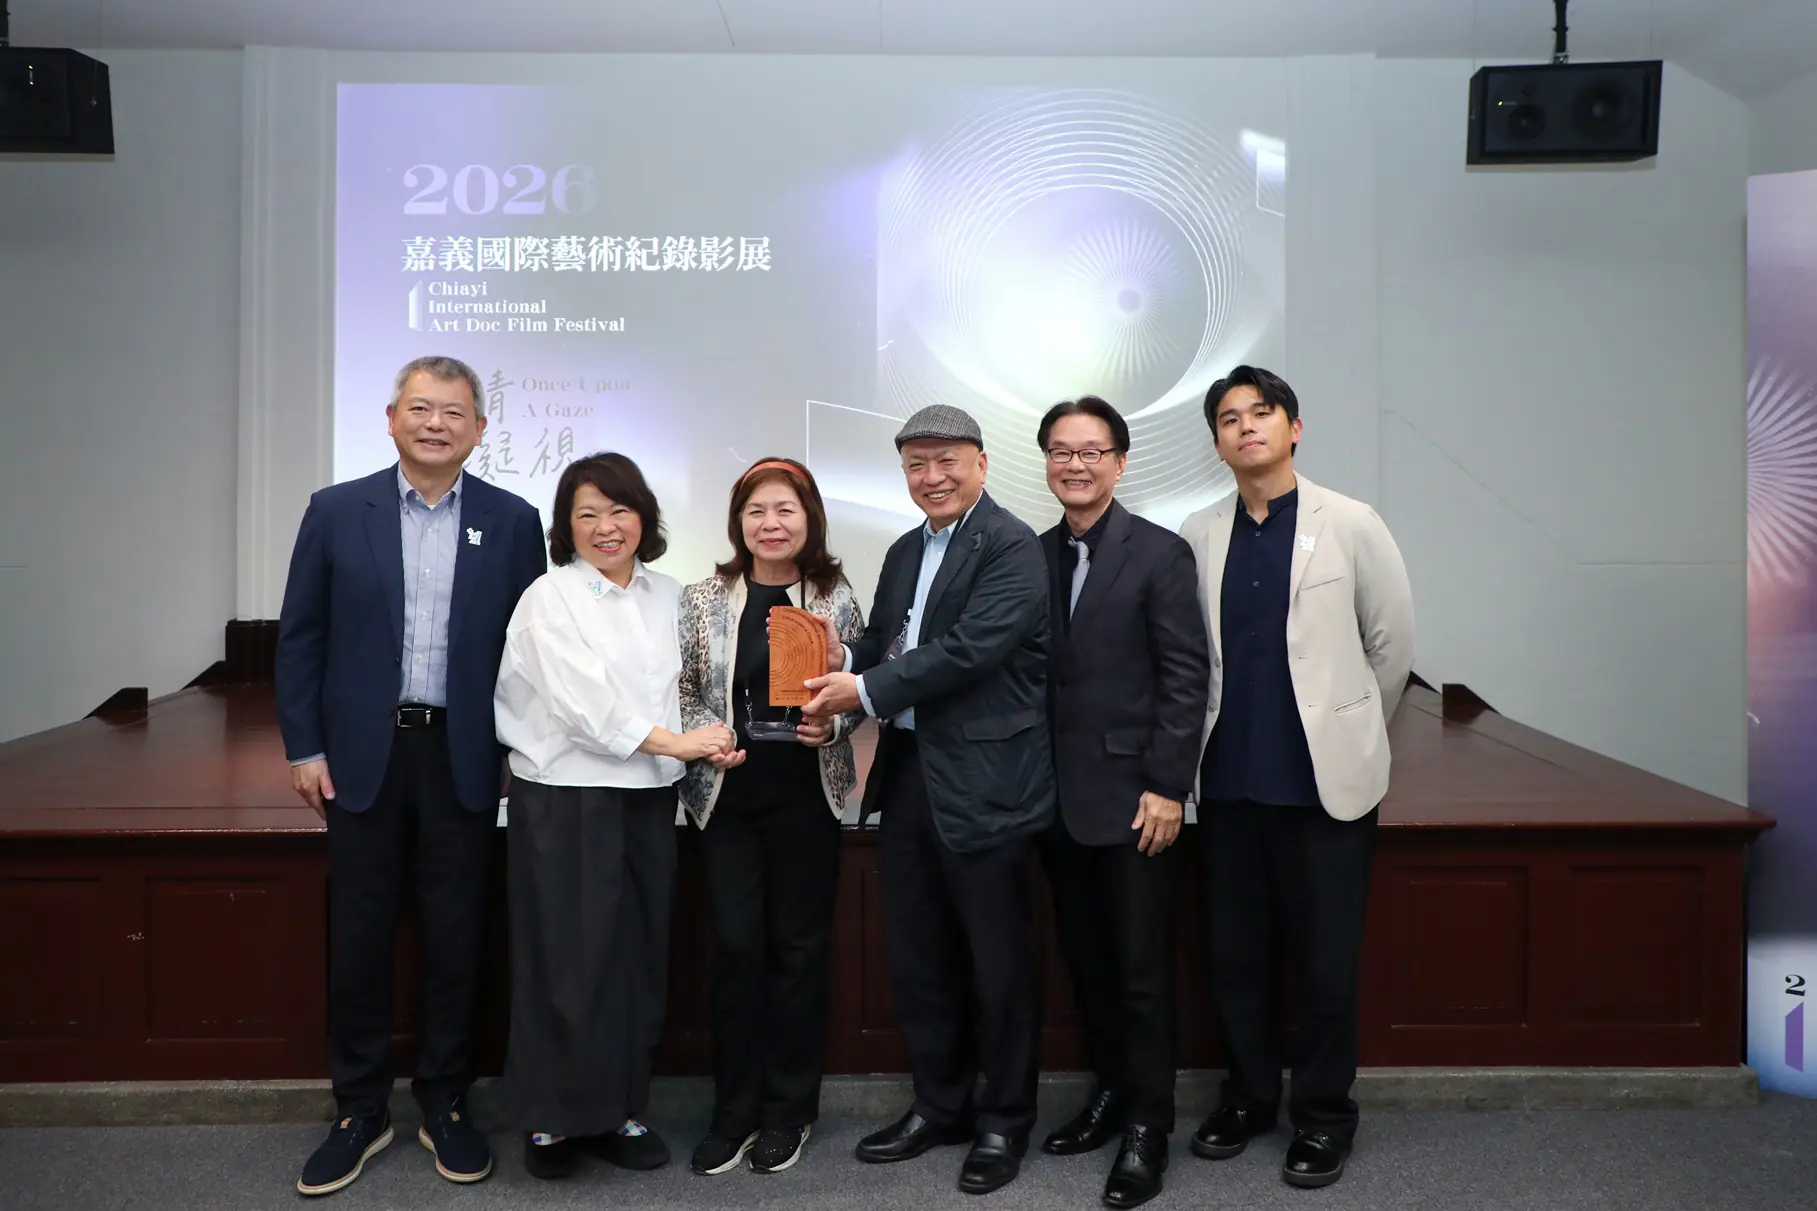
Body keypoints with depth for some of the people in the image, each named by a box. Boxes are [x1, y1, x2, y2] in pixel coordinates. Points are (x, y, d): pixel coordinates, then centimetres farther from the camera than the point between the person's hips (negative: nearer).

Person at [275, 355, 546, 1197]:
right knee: (358, 938, 9)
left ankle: (446, 1104, 24)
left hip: (462, 758, 0)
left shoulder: (512, 522, 2)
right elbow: (299, 637, 3)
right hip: (362, 756, 0)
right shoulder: (336, 512, 2)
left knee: (456, 939, 7)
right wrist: (303, 748, -1)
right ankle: (359, 1111, 24)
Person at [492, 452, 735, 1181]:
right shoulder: (550, 598, -5)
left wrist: (707, 742, -5)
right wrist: (670, 742, -16)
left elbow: (677, 688, 12)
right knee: (567, 963, 2)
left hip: (648, 800, 5)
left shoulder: (669, 597, 11)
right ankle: (552, 1119, 18)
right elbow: (581, 699, -14)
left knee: (638, 957, 9)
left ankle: (617, 1110, 23)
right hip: (566, 801, -5)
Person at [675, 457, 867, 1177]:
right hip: (726, 793, 0)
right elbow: (680, 690, 5)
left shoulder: (836, 598, 1)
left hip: (808, 793, 0)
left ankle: (789, 1109, 23)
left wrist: (833, 723, -11)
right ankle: (735, 1110, 18)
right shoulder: (704, 599, 1)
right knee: (736, 946, 1)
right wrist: (706, 740, -11)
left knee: (799, 945, 7)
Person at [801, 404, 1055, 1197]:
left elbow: (968, 651, -21)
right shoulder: (904, 551, 16)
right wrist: (843, 660, -9)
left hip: (983, 781, -8)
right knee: (916, 955, 16)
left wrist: (864, 691, -19)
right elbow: (886, 647, 13)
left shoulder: (1011, 547, -10)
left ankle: (1005, 1121, 23)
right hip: (906, 774, 8)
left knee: (997, 961, 6)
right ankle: (939, 1105, 33)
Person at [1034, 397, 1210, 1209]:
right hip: (1058, 799, 5)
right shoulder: (1034, 556, 8)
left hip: (1130, 797, -5)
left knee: (1141, 968, 3)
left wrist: (1167, 787, -14)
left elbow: (1187, 677, -9)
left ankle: (1148, 1127, 17)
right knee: (1085, 959, 15)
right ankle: (1111, 1091, 32)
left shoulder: (1160, 553, -6)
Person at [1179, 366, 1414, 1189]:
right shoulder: (1197, 536, 4)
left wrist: (1349, 730, 11)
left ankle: (1324, 1113, 23)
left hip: (1325, 778, -2)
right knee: (1236, 952, 12)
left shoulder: (1350, 524, -3)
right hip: (1230, 780, 3)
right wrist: (1224, 729, 11)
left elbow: (1392, 641, 4)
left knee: (1325, 957, 5)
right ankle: (1248, 1096, 30)